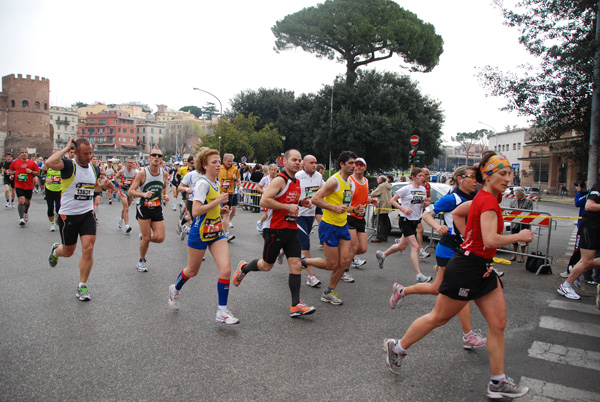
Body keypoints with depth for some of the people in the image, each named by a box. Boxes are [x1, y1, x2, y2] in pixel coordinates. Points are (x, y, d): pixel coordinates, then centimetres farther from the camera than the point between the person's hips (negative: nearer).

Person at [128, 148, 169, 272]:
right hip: (143, 208, -4)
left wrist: (166, 195, 2)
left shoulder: (164, 174, 1)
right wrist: (143, 194, -30)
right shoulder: (142, 173, -12)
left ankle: (143, 237, 29)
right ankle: (141, 261, 23)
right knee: (146, 238, -2)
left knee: (160, 238, -4)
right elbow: (131, 191, -13)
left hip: (157, 208, 4)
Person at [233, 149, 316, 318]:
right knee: (266, 266, 8)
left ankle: (296, 305, 3)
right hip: (275, 229, -7)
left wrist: (301, 203, 9)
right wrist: (288, 206, -22)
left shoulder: (296, 182, 13)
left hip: (291, 229, 7)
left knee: (296, 265, -2)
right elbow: (264, 201, -24)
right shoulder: (280, 180, -14)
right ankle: (243, 267, 38)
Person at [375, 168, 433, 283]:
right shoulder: (407, 189, -11)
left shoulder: (423, 189, 8)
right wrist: (404, 209, -21)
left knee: (402, 246, 16)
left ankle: (382, 254, 39)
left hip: (415, 220, 7)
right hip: (406, 220, -7)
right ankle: (419, 276, -9)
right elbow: (392, 200, -9)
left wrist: (426, 204, -4)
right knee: (415, 247, -13)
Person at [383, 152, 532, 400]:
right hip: (466, 268, -10)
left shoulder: (484, 197, 8)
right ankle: (397, 347, 24)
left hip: (481, 268, 10)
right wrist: (518, 236, -17)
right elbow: (491, 240, -32)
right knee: (439, 317, 6)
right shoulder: (488, 201, -20)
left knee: (498, 323, 10)